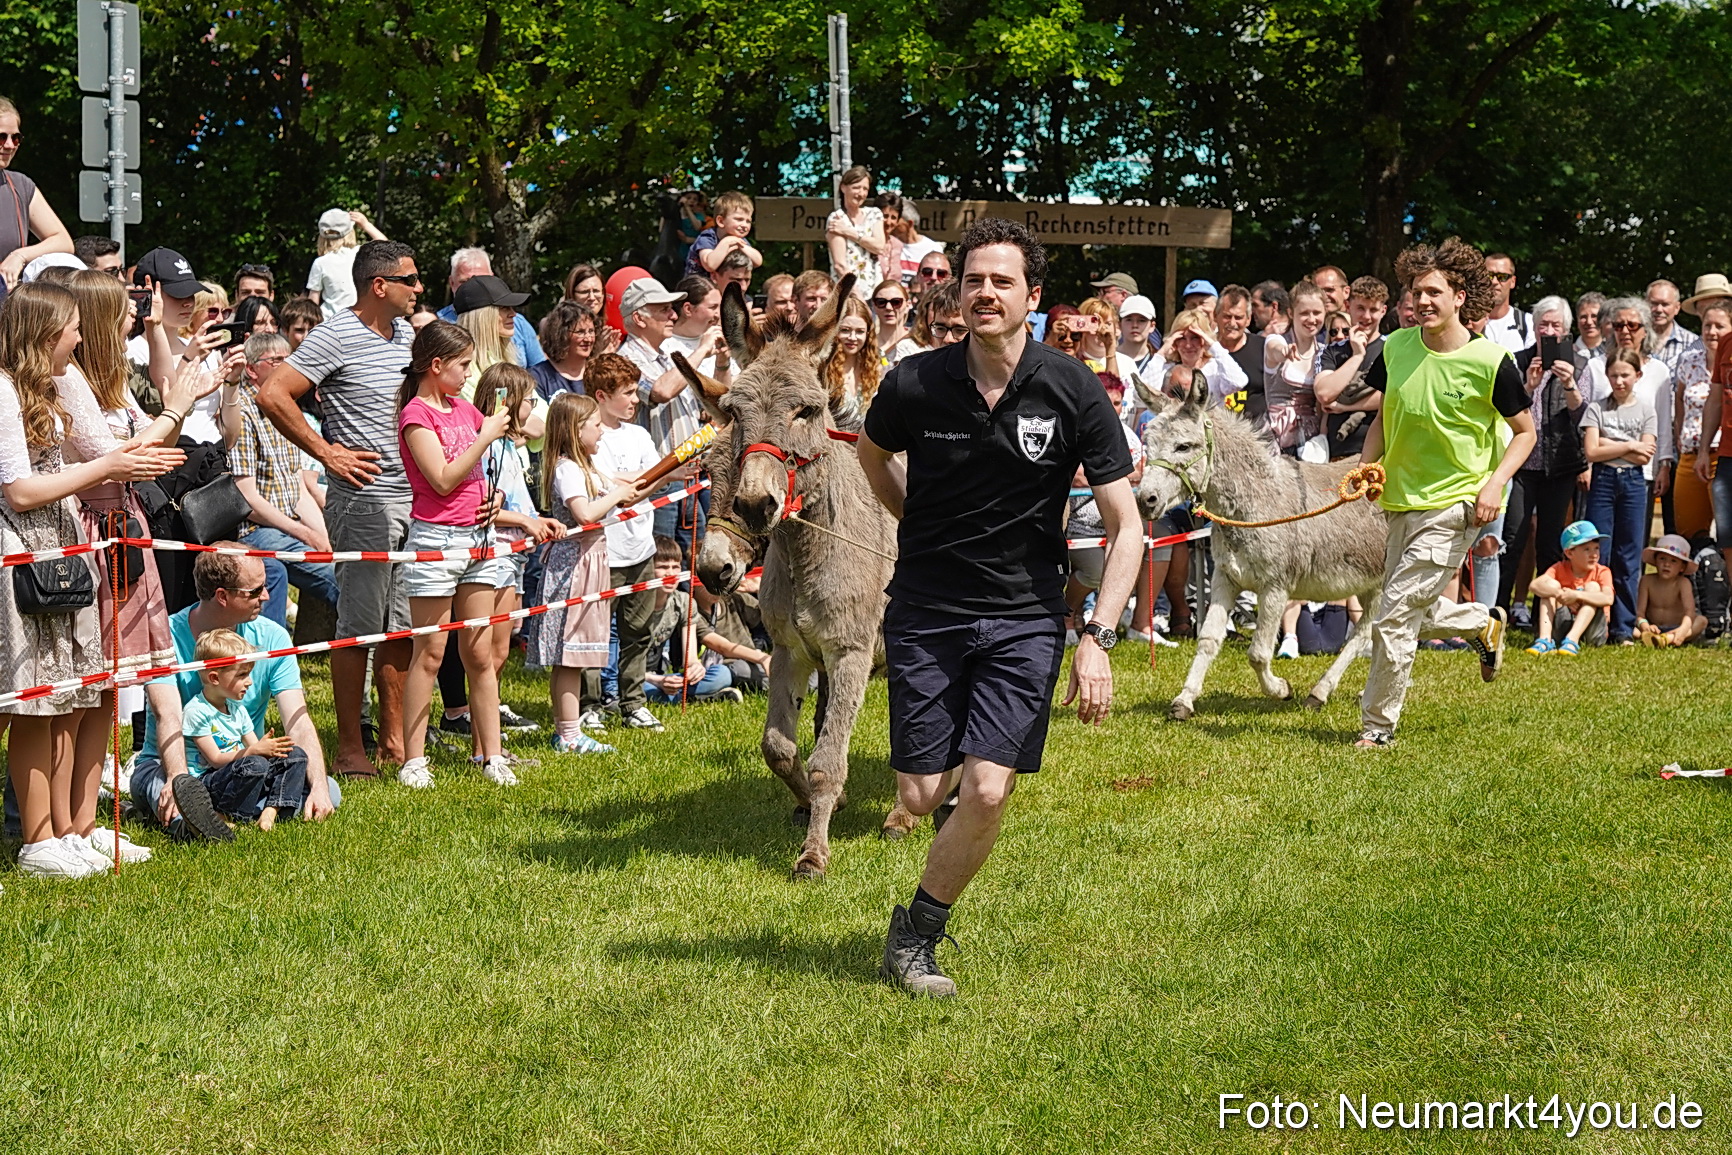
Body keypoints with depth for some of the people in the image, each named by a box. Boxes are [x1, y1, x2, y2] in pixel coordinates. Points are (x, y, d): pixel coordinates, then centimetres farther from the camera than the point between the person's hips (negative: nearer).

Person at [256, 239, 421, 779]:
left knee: (403, 626, 10)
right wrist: (326, 452, -13)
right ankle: (349, 748, 2)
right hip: (363, 498, -7)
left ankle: (394, 739, 19)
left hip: (414, 497, 7)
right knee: (360, 625, -4)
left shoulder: (406, 334, 13)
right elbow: (272, 394, -17)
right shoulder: (336, 336, -10)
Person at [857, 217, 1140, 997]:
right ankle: (951, 766, 37)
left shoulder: (1073, 391, -11)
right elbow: (872, 452, 17)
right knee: (921, 796, -1)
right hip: (925, 610, 1)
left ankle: (915, 936, 10)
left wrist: (1098, 640, -16)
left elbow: (1126, 528, -8)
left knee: (987, 794, -12)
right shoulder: (914, 384, -8)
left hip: (1024, 616, -1)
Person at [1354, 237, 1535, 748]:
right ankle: (1485, 622, 48)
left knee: (1394, 615, -10)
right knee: (1417, 614, 18)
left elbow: (1525, 431, -2)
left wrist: (1494, 484, -16)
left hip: (1454, 505, -6)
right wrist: (1369, 465, -4)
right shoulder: (1396, 347, -1)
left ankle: (1377, 724, 5)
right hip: (1401, 500, 6)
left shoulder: (1490, 361, -13)